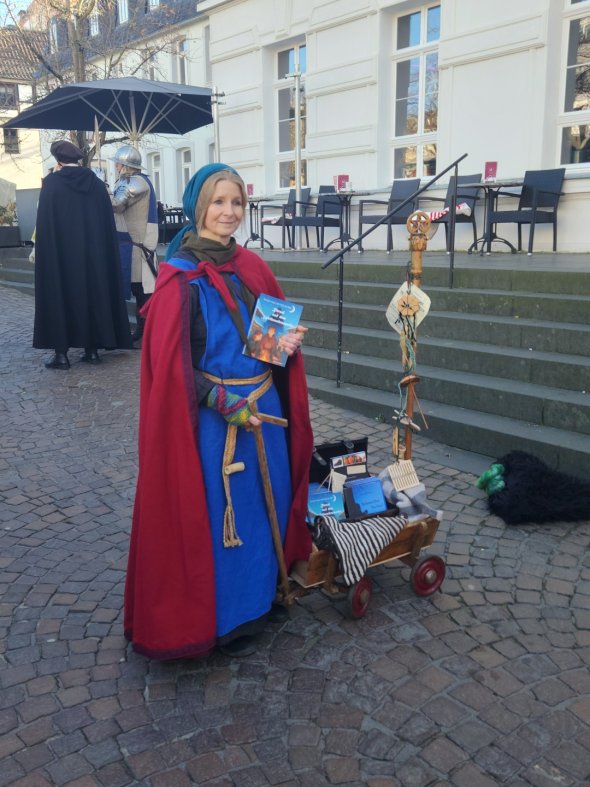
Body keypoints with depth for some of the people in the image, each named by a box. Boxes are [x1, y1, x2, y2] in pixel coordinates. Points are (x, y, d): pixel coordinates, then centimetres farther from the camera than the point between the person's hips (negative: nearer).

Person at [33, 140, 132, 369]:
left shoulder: (51, 183, -5)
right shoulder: (96, 182, 5)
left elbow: (43, 223, -8)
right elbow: (107, 222, 6)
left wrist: (38, 250, 1)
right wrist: (101, 252, 12)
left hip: (60, 253, -3)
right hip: (94, 252, 4)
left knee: (60, 295, 3)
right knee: (93, 292, 11)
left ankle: (61, 353, 2)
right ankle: (92, 348, 12)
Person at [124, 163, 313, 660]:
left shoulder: (252, 266, 8)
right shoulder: (180, 276, -11)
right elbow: (170, 362, -15)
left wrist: (290, 342, -4)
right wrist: (225, 404, -21)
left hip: (265, 407, 7)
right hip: (214, 417, -6)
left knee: (268, 501, 16)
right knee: (221, 514, 5)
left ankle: (262, 593, 38)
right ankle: (226, 620, 23)